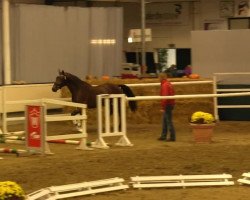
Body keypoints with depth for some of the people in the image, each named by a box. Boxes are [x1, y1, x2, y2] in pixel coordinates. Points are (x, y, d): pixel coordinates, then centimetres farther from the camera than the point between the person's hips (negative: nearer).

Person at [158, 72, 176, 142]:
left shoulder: (164, 85, -17)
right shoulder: (169, 84, 14)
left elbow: (165, 97, -24)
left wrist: (163, 107, -21)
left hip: (167, 105, -10)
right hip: (171, 104, 10)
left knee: (169, 121, -6)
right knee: (164, 120, 17)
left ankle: (172, 137, -5)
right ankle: (163, 136, 23)